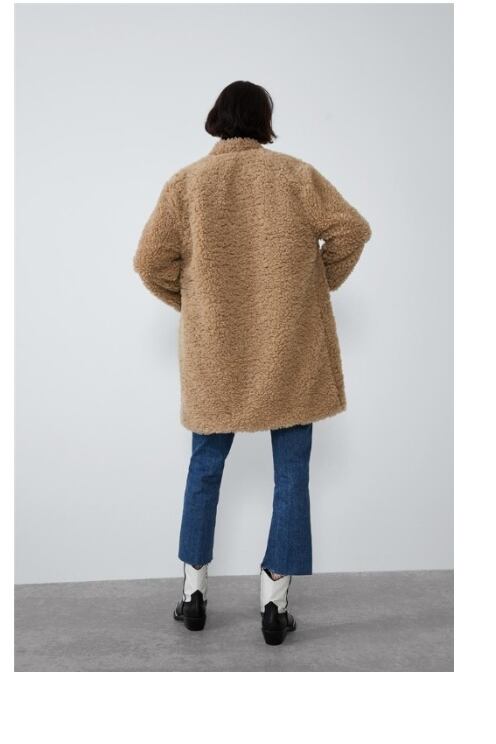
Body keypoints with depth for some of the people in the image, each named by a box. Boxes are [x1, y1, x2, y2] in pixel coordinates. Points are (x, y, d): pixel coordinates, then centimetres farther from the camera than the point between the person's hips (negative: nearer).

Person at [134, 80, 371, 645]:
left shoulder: (186, 183, 0)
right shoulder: (295, 175, -1)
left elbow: (150, 262, -4)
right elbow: (351, 230, -4)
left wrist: (191, 303, 11)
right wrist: (320, 284, 11)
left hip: (215, 351, 1)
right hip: (292, 347, -1)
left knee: (205, 466, 17)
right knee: (291, 473, 8)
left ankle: (193, 591, 24)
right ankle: (274, 602, 14)